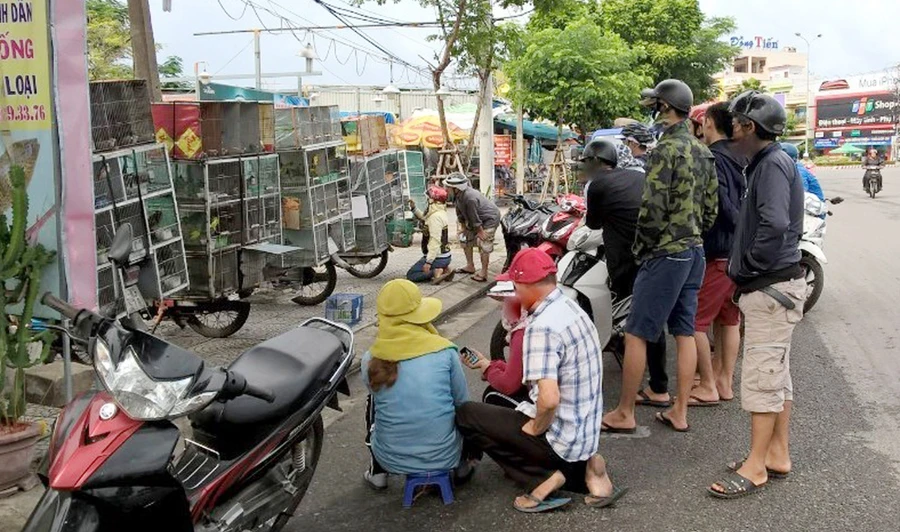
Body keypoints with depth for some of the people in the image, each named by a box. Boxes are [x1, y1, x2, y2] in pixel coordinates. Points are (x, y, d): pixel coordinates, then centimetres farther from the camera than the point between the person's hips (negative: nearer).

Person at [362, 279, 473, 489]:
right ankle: (462, 465, 29)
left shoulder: (370, 360, -9)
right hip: (445, 456, 0)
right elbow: (462, 402, 1)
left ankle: (378, 472, 27)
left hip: (392, 460, 0)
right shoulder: (445, 350, -12)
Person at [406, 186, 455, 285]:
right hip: (445, 256, 9)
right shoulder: (440, 213, 9)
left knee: (411, 275, -2)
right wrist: (414, 208, 15)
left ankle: (437, 271, -16)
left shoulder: (435, 216, -22)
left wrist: (428, 262, -30)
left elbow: (435, 241, -27)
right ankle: (444, 269, 6)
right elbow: (424, 218, 28)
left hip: (437, 257, -9)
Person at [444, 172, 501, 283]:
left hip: (490, 219, -10)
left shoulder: (470, 197, -37)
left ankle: (483, 274, -10)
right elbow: (460, 212, 5)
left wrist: (480, 232, -20)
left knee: (484, 245, -14)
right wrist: (463, 227, 8)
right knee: (467, 240, 15)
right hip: (479, 219, 10)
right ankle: (470, 266, 27)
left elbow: (474, 217, -27)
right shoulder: (459, 195, -8)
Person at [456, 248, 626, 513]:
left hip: (562, 436, -8)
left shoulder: (542, 327, -25)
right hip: (587, 431, 9)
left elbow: (549, 399, -33)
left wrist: (534, 428, -14)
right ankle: (582, 466, 10)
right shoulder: (570, 307, 3)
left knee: (465, 415, 0)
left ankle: (543, 478, -3)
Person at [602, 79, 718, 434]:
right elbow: (711, 207, 15)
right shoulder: (703, 153, 12)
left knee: (635, 334, -1)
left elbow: (652, 208, -20)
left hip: (665, 254, -9)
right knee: (684, 333, 12)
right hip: (695, 252, 9)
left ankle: (624, 414, 6)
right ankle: (679, 412, 19)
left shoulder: (667, 149, -15)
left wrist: (640, 248, -7)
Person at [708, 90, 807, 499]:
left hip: (772, 287, -10)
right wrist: (745, 268, 11)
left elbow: (775, 225, -29)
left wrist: (746, 266, -18)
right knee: (776, 373, 15)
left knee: (761, 376, -5)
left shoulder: (773, 164, -15)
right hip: (772, 285, 10)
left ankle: (756, 466, 2)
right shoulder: (769, 162, 16)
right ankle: (778, 454, 26)